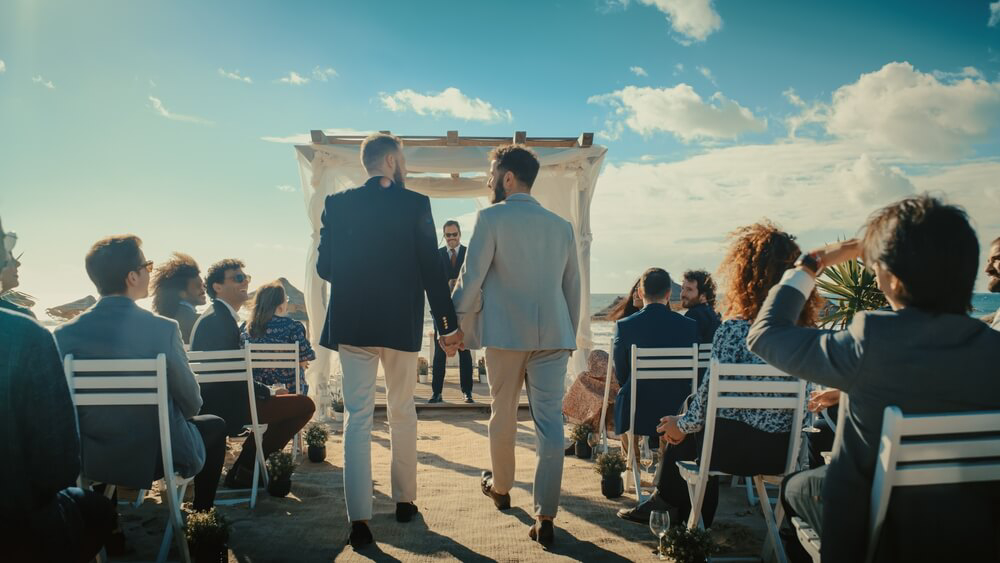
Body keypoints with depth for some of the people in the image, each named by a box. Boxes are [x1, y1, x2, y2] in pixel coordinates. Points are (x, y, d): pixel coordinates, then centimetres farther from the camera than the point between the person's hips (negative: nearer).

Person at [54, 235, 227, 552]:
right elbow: (191, 402, -11)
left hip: (91, 461, 4)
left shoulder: (65, 334, -10)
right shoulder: (163, 328, -20)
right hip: (160, 457, -4)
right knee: (215, 426, 24)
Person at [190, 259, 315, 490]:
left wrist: (268, 390, 7)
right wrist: (269, 391, -12)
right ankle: (244, 472, -3)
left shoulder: (218, 316, 17)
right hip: (221, 407, -11)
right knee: (304, 404, -14)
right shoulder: (217, 319, -15)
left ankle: (245, 469, 22)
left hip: (215, 403, 11)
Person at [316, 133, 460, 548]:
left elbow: (323, 268, 3)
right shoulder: (415, 204, -5)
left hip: (351, 324, 1)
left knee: (357, 417, 3)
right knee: (402, 413, 15)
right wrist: (448, 324, -2)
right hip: (401, 325, -1)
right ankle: (404, 500, 26)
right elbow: (431, 269, -7)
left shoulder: (338, 204, 1)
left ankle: (359, 518, 0)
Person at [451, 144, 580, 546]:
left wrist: (455, 327, 3)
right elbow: (572, 286, 15)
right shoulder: (561, 225, 10)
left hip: (506, 333, -3)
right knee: (550, 421, 1)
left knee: (503, 415, 15)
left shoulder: (491, 218, -4)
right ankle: (545, 517, 1)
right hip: (553, 336, 3)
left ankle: (500, 488, 35)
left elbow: (470, 280, -8)